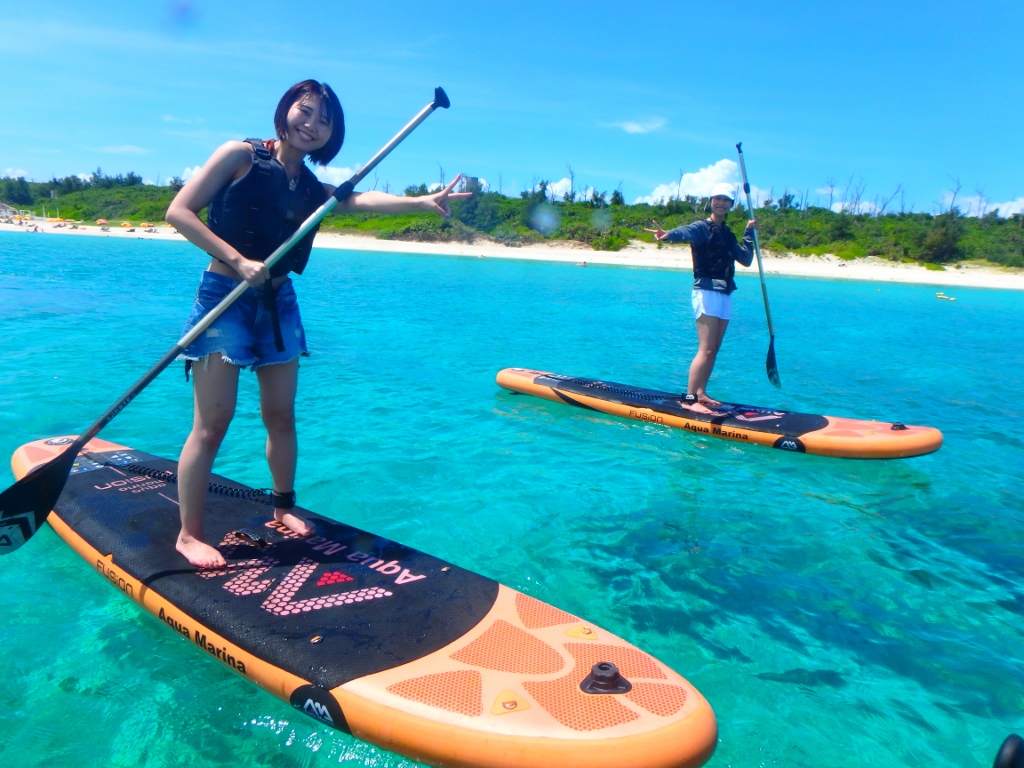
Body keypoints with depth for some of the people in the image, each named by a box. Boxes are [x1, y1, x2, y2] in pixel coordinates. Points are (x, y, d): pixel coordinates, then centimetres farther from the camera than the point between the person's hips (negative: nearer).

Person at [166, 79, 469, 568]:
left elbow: (361, 200, -9)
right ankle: (188, 534, 4)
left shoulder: (313, 189, 9)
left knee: (281, 415, 11)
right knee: (213, 422, -6)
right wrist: (238, 260, -20)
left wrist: (422, 202, -24)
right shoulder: (242, 155, -6)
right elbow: (179, 211, -10)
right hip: (224, 298, -5)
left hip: (278, 304, 6)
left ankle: (283, 507, 27)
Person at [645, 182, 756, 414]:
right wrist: (669, 235, -50)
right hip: (706, 292, -8)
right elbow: (685, 232, -28)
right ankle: (688, 399, -14)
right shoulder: (702, 227, -4)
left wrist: (749, 233, 16)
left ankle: (700, 393, 16)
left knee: (714, 350, 9)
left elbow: (746, 260, 21)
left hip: (725, 295, 8)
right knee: (706, 350, -14)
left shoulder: (727, 234, 19)